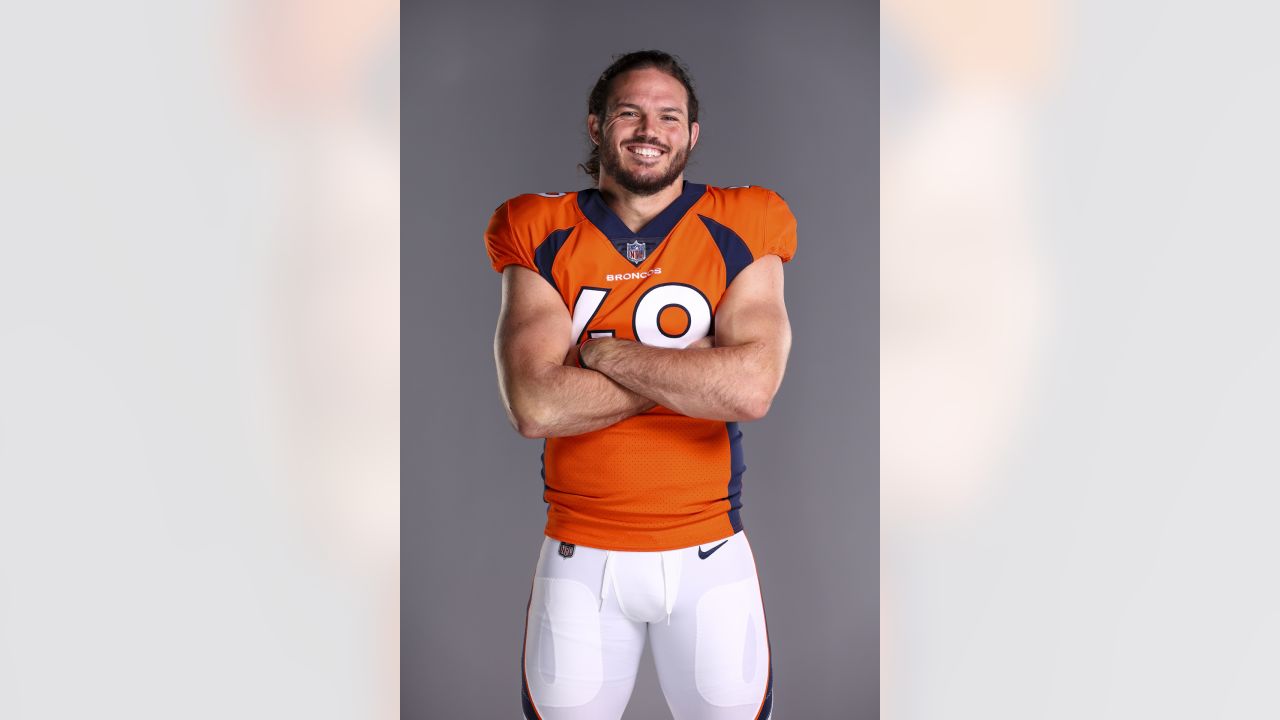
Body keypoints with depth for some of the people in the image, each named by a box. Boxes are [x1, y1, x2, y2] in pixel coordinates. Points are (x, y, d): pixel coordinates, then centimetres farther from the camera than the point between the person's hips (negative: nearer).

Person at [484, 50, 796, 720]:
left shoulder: (740, 231, -2)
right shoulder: (541, 235, -1)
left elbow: (751, 389, -19)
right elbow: (533, 406, -16)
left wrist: (606, 352, -14)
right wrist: (693, 366, -15)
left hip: (709, 557, 0)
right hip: (580, 557, 1)